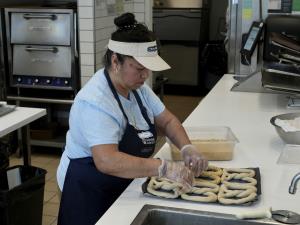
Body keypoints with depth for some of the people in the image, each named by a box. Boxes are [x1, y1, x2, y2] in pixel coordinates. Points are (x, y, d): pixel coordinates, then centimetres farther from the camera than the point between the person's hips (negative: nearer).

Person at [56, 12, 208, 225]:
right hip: (88, 191, -8)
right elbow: (107, 161, -39)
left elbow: (167, 120, 4)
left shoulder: (137, 86, -2)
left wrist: (188, 148, -14)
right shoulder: (95, 101, -29)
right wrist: (165, 168, -42)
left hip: (123, 185, 8)